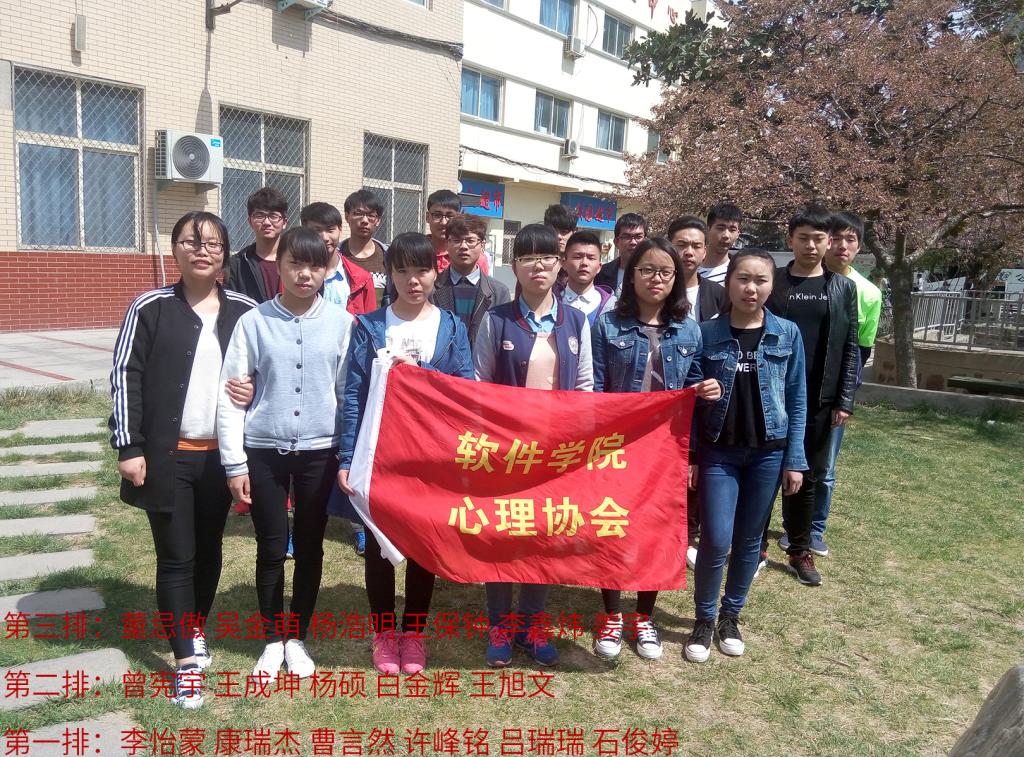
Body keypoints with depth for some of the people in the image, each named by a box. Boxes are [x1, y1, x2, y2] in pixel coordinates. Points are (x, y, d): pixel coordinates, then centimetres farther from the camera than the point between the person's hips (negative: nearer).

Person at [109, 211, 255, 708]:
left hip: (221, 453, 3)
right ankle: (186, 660, 13)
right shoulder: (151, 308, -4)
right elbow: (125, 376, -5)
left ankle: (195, 629, 37)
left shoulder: (244, 311, 2)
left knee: (209, 550, 15)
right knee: (176, 556, 3)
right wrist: (129, 447, -10)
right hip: (167, 455, -2)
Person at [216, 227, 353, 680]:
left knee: (310, 547, 12)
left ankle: (296, 637, 30)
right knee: (271, 549, 9)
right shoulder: (253, 322, -5)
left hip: (320, 450, 1)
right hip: (264, 451, -1)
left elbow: (349, 392, 3)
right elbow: (231, 395, -2)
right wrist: (234, 463, -4)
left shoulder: (341, 323, -2)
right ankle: (273, 640, 29)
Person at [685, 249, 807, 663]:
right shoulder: (706, 333, -5)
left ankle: (731, 615, 31)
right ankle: (704, 619, 17)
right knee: (716, 540, -5)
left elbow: (797, 399, 3)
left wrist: (794, 459, 0)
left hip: (768, 453, 2)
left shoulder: (788, 334, -2)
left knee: (749, 539, 11)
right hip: (718, 451, -1)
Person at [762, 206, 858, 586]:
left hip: (818, 401, 2)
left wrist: (844, 400, -2)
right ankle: (756, 546, 18)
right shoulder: (771, 282, 0)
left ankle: (800, 551, 22)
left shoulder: (843, 288, 5)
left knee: (806, 477, 10)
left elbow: (849, 348, 4)